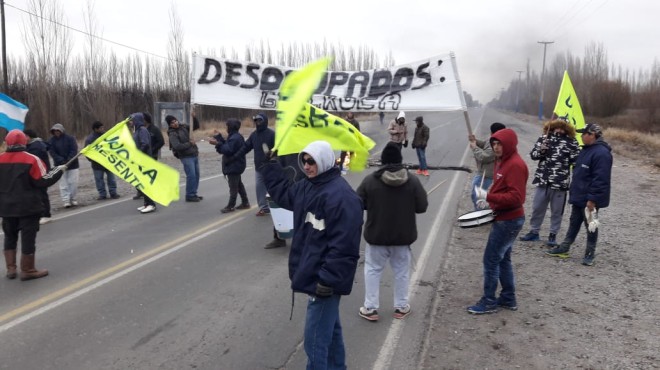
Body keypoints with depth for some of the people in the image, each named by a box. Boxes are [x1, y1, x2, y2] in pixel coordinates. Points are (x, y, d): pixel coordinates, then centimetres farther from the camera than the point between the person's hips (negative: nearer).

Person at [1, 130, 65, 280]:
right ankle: (27, 270, 9)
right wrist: (59, 170, -3)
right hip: (28, 206, -4)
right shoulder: (31, 159, -13)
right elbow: (43, 181, -14)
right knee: (28, 238, 3)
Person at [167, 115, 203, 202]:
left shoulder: (183, 127, 9)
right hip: (186, 157, -7)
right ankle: (189, 196, 0)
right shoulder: (172, 134, -11)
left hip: (194, 155, 7)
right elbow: (177, 146, -23)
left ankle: (193, 193, 21)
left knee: (196, 175, 10)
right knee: (191, 175, -10)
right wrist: (189, 144, -16)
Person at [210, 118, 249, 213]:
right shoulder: (235, 136, 13)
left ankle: (231, 206, 2)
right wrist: (219, 137, 20)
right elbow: (227, 146, 17)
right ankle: (245, 203, 25)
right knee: (238, 184, 18)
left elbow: (228, 150, -27)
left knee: (233, 186, -4)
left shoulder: (234, 138, -21)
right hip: (236, 165, 11)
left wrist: (217, 144, -28)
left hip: (233, 166, -11)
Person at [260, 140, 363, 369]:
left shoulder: (341, 195, -23)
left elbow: (343, 245, -26)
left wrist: (328, 279, -26)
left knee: (315, 338, -2)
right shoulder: (308, 186, 8)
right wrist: (270, 165, 27)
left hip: (323, 278, -10)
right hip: (314, 274, 10)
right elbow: (283, 192, 28)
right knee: (330, 329, 24)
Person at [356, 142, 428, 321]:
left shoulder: (370, 180, -12)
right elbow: (422, 207, -6)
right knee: (402, 270, 16)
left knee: (373, 269, 12)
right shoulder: (413, 181, -9)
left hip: (376, 235, -1)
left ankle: (370, 308, 16)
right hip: (403, 236, 1)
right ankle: (401, 307, 27)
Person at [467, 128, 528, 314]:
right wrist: (490, 202, 5)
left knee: (491, 260, -3)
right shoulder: (503, 161, 11)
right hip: (504, 218, 10)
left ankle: (488, 302, 8)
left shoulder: (515, 165, -20)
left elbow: (516, 198, -26)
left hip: (508, 221, -10)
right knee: (503, 259, 17)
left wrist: (489, 197, -26)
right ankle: (508, 298, 28)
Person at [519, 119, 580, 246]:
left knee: (557, 211, 8)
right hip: (542, 180, 2)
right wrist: (541, 150, -15)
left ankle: (553, 235, 22)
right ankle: (534, 232, 28)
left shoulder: (572, 142, -3)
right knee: (537, 208, 12)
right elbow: (533, 154, 3)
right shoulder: (544, 138, 3)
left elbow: (577, 162, 1)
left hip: (560, 183, -2)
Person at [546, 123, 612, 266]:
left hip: (589, 199, -10)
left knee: (591, 226, 4)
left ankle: (590, 254, 17)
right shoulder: (586, 149, 12)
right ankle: (564, 249, 25)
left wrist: (592, 199, -25)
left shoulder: (601, 153, -21)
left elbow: (600, 179, -24)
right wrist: (574, 192, 18)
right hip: (579, 196, 10)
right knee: (574, 223, 16)